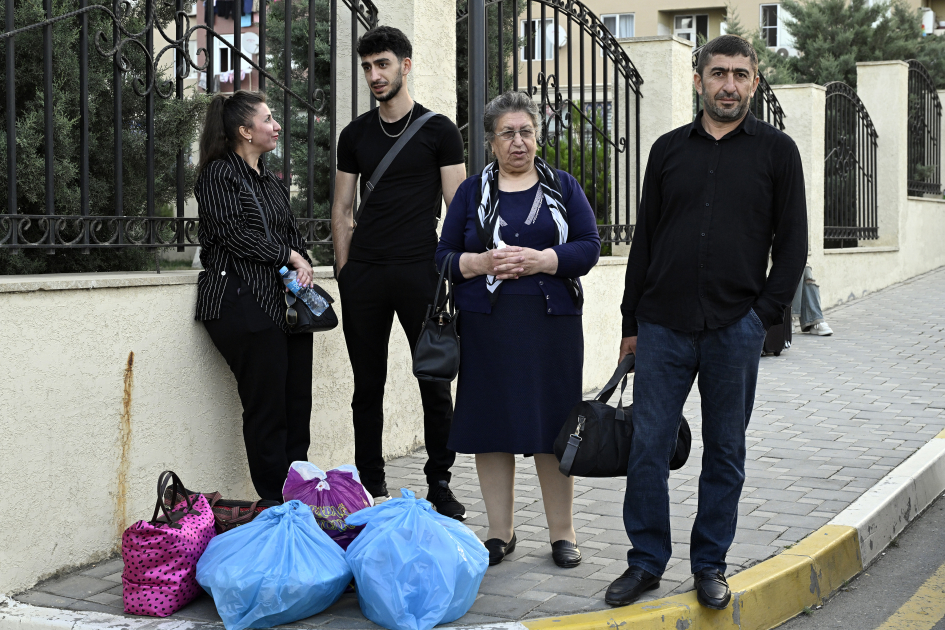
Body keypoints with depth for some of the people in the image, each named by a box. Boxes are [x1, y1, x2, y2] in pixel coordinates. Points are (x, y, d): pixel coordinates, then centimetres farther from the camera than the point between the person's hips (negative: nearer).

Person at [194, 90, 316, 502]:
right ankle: (276, 503, 0)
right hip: (244, 302, -8)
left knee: (298, 403, 3)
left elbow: (293, 234, 23)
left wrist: (303, 266, 3)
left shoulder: (271, 182, 23)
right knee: (267, 410, -7)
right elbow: (236, 235, -10)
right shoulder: (219, 174, -1)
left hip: (286, 303, 8)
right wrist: (290, 257, -5)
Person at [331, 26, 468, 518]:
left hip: (420, 271, -3)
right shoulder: (355, 135, 13)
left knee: (435, 381, 1)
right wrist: (345, 267, 5)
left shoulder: (438, 131, 4)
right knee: (368, 384, 7)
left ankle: (440, 485, 12)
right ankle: (371, 488, 16)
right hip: (364, 273, 3)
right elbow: (342, 208, 15)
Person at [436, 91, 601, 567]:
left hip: (551, 325, -1)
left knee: (552, 425, 0)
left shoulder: (562, 187, 10)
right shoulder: (473, 191, 11)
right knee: (492, 424, 2)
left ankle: (562, 533, 12)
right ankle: (500, 532, 14)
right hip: (488, 326, 1)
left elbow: (589, 247, 0)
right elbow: (444, 255, 7)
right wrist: (484, 263, -12)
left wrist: (538, 260, -14)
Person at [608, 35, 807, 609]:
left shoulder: (776, 151, 5)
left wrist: (766, 312, -6)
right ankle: (647, 562, 14)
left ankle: (711, 565, 19)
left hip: (736, 329, -1)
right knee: (649, 447, 1)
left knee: (726, 453, 7)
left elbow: (792, 242, 4)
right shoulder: (669, 149, 11)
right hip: (664, 325, 2)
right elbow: (645, 239, 12)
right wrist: (632, 321, 9)